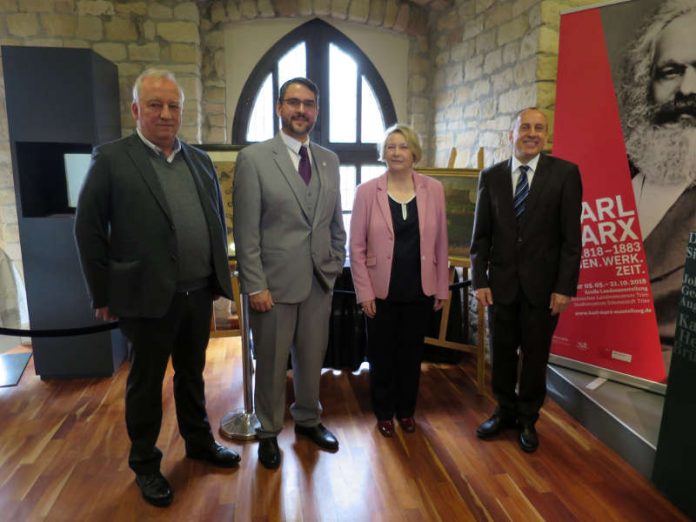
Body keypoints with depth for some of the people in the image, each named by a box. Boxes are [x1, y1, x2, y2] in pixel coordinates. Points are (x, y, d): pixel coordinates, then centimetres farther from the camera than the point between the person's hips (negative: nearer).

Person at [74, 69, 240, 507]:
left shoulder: (200, 161, 9)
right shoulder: (111, 159, -5)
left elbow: (217, 221, 13)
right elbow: (88, 230, -5)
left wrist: (219, 277, 10)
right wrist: (104, 295, -5)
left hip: (199, 294, 4)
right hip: (148, 297, -4)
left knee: (193, 373, 20)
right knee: (146, 382, 12)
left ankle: (200, 442, 40)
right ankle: (145, 464, 32)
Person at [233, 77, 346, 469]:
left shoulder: (329, 160, 8)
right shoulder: (254, 158, -7)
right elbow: (246, 230, -10)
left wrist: (336, 265, 9)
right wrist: (255, 286, -12)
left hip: (320, 282, 4)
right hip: (275, 282, -4)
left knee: (313, 359, 16)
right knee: (271, 364, 11)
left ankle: (308, 420, 40)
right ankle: (269, 431, 33)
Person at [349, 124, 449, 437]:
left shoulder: (433, 189, 0)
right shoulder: (367, 191, -5)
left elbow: (440, 243, 4)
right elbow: (356, 246, -5)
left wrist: (442, 287, 4)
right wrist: (364, 292, -9)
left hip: (420, 291, 2)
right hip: (381, 291, -1)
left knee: (412, 354, 15)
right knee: (382, 354, 12)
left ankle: (406, 410, 36)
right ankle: (384, 413, 33)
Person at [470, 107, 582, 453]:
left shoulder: (565, 173, -3)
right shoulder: (491, 176, 3)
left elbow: (571, 237, -5)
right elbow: (481, 235, 3)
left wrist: (565, 287, -9)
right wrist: (479, 281, -3)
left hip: (542, 284, -1)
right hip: (501, 283, 2)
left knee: (535, 356, 11)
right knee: (501, 353, 12)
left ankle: (527, 419, 31)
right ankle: (505, 411, 34)